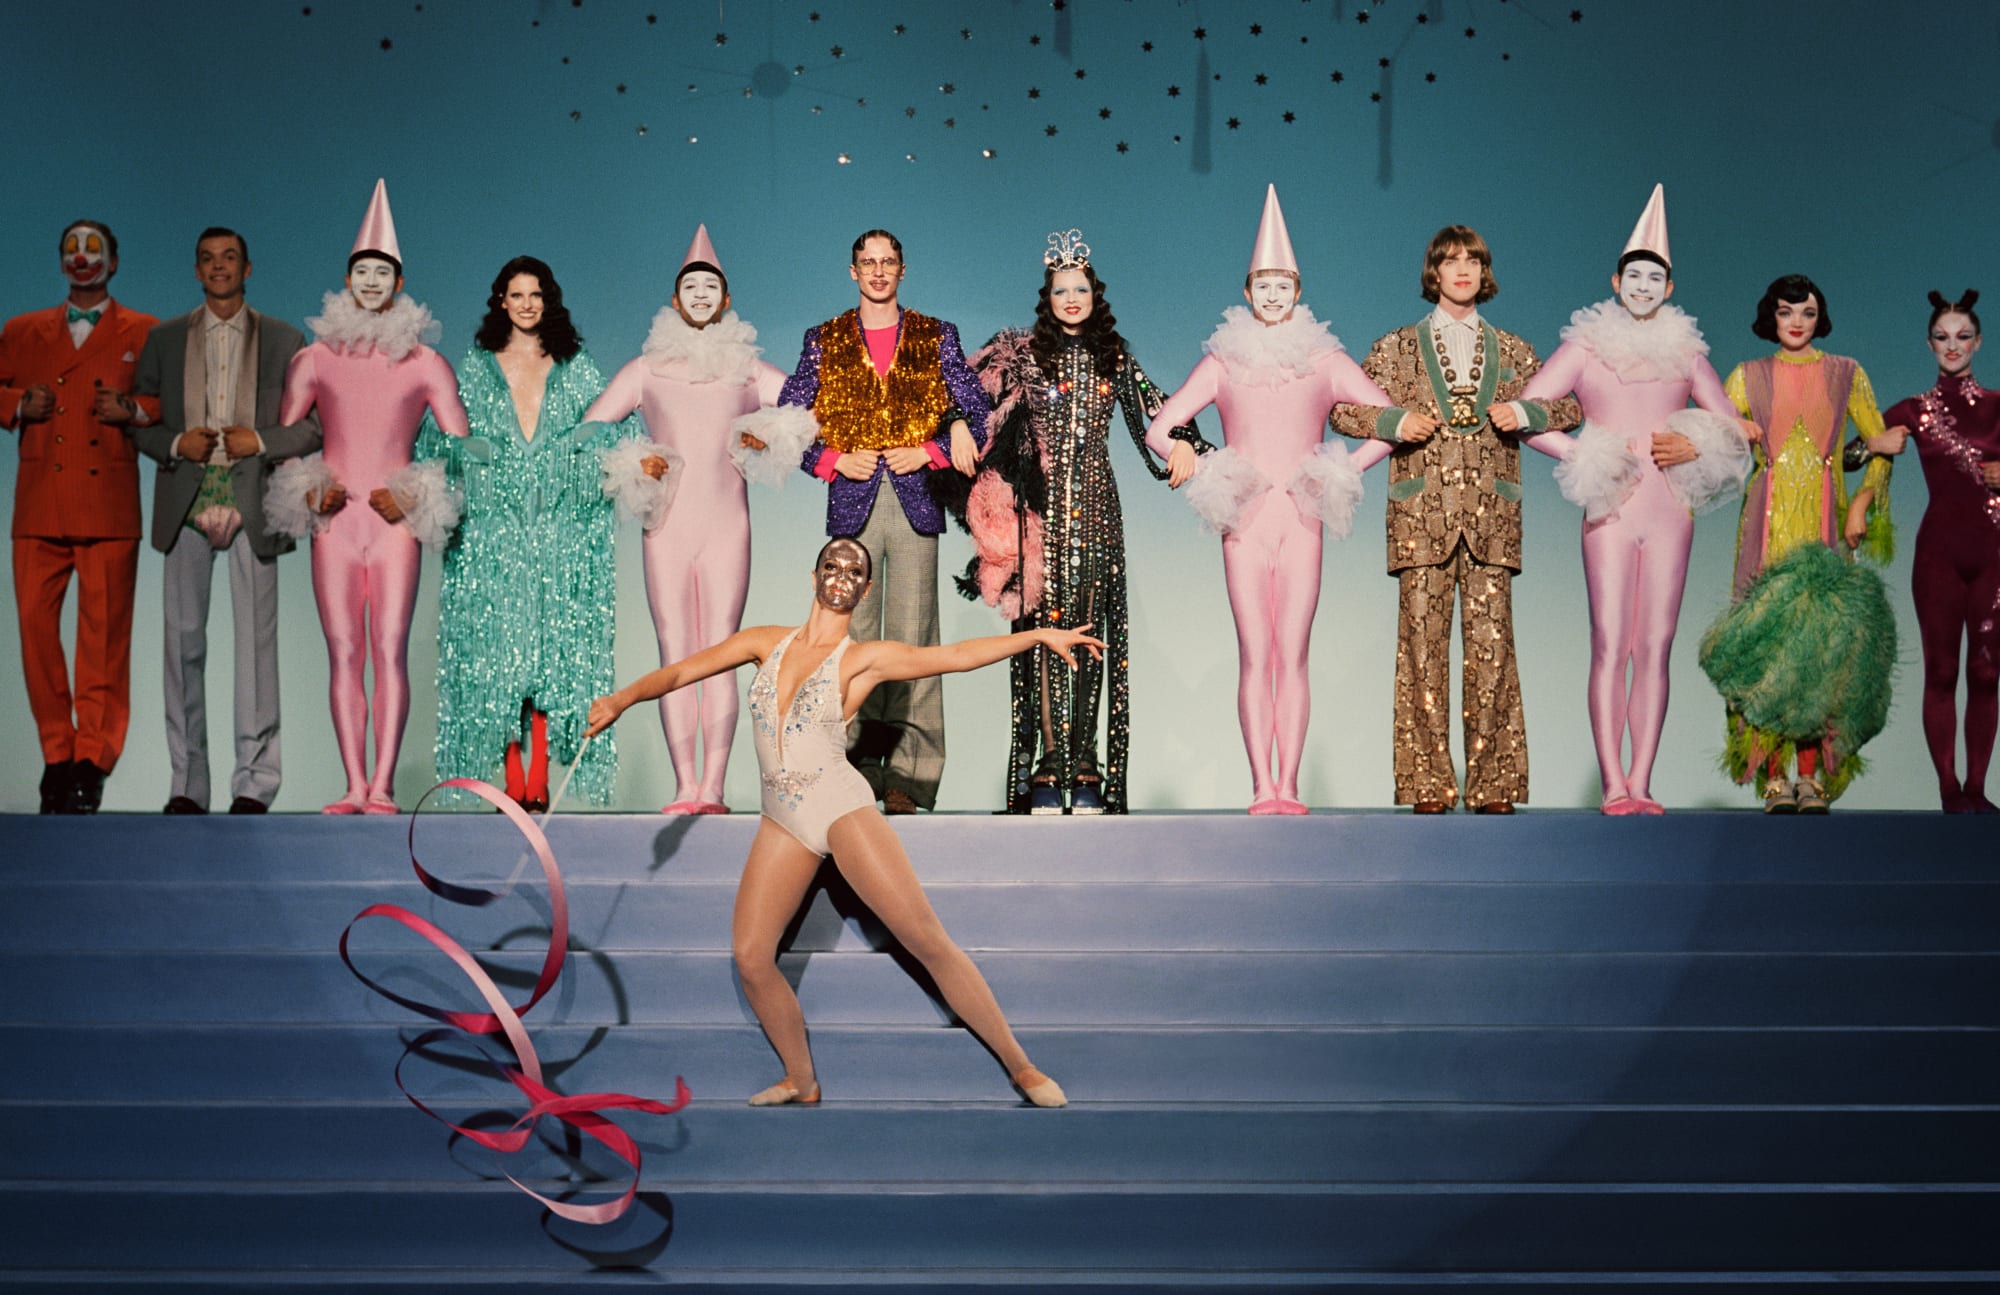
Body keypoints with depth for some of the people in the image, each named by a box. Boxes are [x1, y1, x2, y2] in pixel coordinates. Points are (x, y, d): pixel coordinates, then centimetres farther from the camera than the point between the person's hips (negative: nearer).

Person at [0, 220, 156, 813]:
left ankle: (91, 765, -2)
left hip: (109, 506, -3)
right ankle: (57, 756, 7)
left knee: (105, 635, -5)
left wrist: (133, 410, -11)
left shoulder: (144, 335, 11)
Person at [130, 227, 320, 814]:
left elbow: (313, 425, 6)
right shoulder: (164, 340, 13)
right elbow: (137, 422, 11)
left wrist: (261, 440, -10)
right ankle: (186, 784, 8)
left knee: (256, 643, -3)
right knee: (183, 640, 2)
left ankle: (254, 784, 2)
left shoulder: (284, 341, 9)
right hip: (185, 506, 2)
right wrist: (175, 443, -8)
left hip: (252, 506, -1)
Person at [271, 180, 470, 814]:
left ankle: (382, 786, -7)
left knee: (390, 650, -7)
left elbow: (460, 445, 7)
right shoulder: (314, 358, 11)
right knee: (343, 653, -1)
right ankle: (353, 785, 1)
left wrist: (417, 495, -8)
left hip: (395, 523, -1)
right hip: (333, 523, 1)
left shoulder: (424, 363, 8)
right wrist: (309, 491, -5)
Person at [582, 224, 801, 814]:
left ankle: (713, 788, -10)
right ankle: (684, 787, -5)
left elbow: (815, 411, 11)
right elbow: (590, 427, 12)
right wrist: (631, 464, -4)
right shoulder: (647, 368, 12)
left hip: (726, 524, 0)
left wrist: (772, 436, -6)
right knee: (675, 653, -4)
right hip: (667, 525, 0)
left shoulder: (747, 369, 13)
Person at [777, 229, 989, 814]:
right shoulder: (824, 342, 12)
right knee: (853, 639, -2)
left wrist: (929, 453, -6)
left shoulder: (936, 338, 11)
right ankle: (860, 770, 3)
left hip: (916, 502, -1)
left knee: (912, 639, -5)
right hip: (852, 503, 1)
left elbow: (977, 415, 8)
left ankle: (908, 777, -4)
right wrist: (835, 459, -3)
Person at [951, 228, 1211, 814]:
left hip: (1095, 502, 2)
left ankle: (1084, 763, -1)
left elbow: (1156, 412, 17)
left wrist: (1195, 452, 7)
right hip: (1040, 502, -2)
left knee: (1091, 625, -2)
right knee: (1044, 620, -7)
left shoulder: (1114, 357, 12)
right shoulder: (1022, 352, 6)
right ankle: (1047, 761, -7)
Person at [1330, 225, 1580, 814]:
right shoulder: (1398, 347, 12)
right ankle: (1427, 787, -1)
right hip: (1421, 514, -1)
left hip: (1491, 516, 1)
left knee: (1492, 647, -4)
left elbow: (1571, 406, 18)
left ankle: (1493, 786, 0)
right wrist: (1396, 421, -9)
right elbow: (1343, 408, 10)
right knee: (1423, 648, -5)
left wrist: (1524, 411, -3)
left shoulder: (1511, 350, 16)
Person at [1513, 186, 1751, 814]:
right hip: (1611, 510, -3)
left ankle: (1641, 785, 1)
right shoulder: (1584, 347, 6)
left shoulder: (1684, 351, 13)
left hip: (1669, 510, 3)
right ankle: (1613, 786, -7)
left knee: (1655, 649, -1)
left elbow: (1733, 430, 18)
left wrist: (1695, 447, -2)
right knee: (1610, 647, -8)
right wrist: (1582, 456, -11)